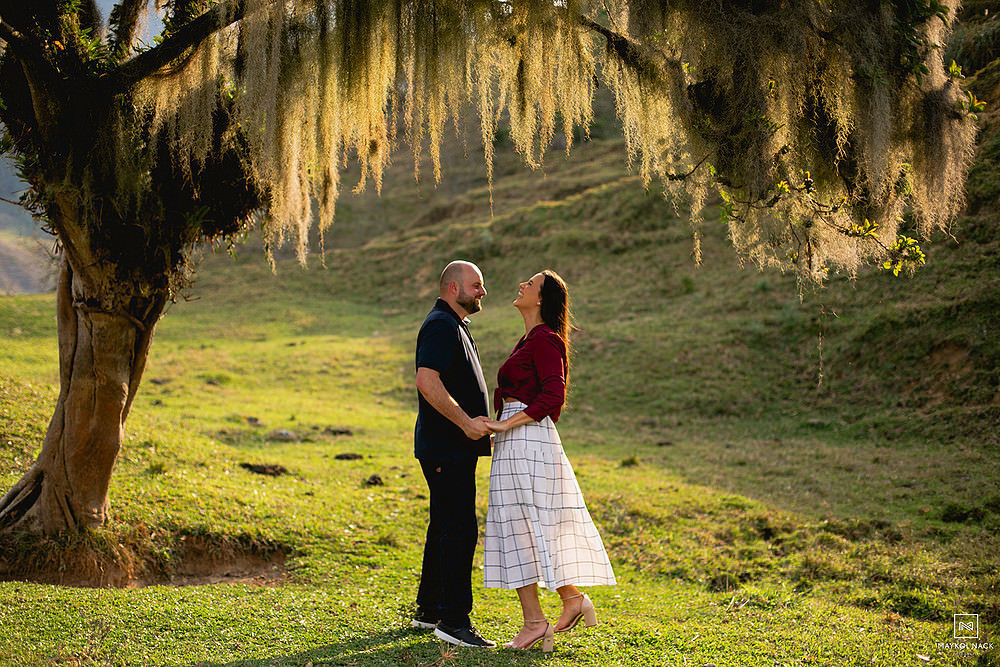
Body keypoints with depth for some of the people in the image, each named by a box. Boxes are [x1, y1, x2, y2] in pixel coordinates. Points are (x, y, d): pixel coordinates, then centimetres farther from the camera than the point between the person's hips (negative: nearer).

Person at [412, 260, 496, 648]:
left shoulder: (454, 326, 21)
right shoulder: (441, 325, -13)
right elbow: (427, 382, -25)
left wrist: (475, 421, 19)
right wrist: (465, 421, -23)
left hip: (454, 447, 11)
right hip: (447, 449, -11)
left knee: (445, 527, 15)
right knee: (460, 529, -11)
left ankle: (429, 610, 23)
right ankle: (452, 619, -8)